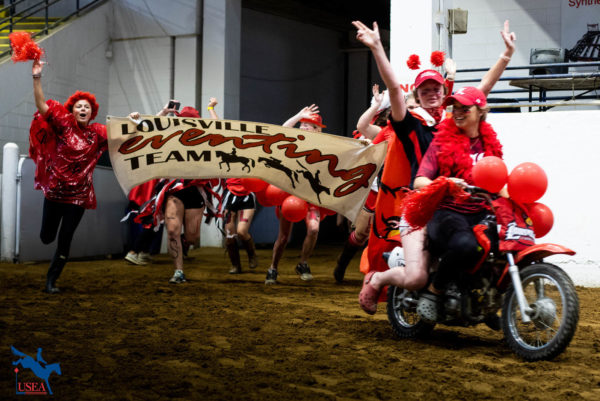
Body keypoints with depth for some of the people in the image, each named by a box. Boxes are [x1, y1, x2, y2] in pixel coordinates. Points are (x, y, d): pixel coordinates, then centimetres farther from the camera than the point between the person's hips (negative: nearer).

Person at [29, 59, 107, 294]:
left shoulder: (97, 133, 0)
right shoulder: (63, 124, -7)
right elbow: (41, 106, -18)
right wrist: (37, 78, -29)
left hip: (78, 195, 1)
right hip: (54, 190, -1)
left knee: (65, 240, 1)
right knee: (47, 236, 6)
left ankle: (51, 280, 17)